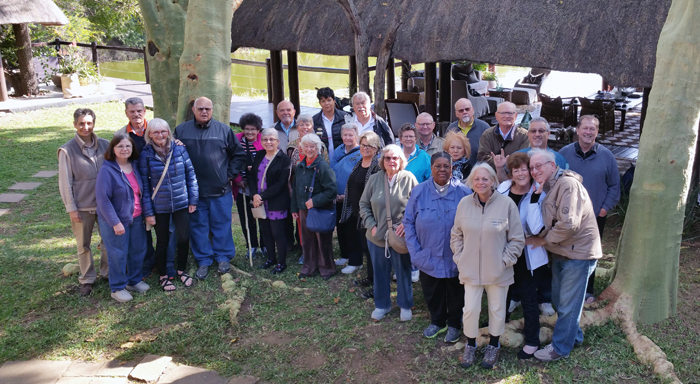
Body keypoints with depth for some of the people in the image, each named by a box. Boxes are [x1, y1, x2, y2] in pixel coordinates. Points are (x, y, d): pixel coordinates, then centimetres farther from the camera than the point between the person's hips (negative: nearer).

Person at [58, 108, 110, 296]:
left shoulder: (105, 145, -1)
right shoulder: (67, 150, -8)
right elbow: (65, 182, -6)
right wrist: (71, 208, -7)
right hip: (82, 206, -2)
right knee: (83, 245, 11)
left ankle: (108, 272, 33)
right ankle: (87, 279, 27)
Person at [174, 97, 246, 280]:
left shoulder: (224, 130, 2)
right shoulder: (181, 130, 3)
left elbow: (239, 155, 8)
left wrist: (230, 174, 2)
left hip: (220, 189, -1)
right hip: (193, 191, 1)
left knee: (221, 225, 8)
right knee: (198, 226, 8)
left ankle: (223, 257, 23)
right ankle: (203, 260, 20)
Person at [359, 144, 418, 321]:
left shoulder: (409, 179, -8)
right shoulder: (374, 179, -1)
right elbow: (364, 204, 6)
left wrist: (407, 223, -16)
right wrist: (371, 225, -5)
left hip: (401, 237, -2)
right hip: (377, 237, 3)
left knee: (403, 272, 11)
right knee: (380, 272, 15)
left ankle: (405, 305, 31)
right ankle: (382, 305, 34)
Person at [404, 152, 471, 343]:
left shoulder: (464, 192, -11)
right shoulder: (419, 191, -6)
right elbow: (408, 222, -1)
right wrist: (414, 251, -6)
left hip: (455, 259, -1)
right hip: (429, 258, 1)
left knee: (455, 294, 18)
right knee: (432, 294, 18)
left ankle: (454, 324, 42)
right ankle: (437, 321, 44)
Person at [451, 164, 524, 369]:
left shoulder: (506, 204, -12)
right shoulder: (464, 203, -4)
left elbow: (517, 239, -5)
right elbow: (456, 236, 8)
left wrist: (505, 261, -8)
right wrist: (460, 258, 1)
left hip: (497, 271, -1)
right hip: (470, 269, 1)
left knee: (497, 309, 14)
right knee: (470, 309, 5)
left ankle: (493, 345, 37)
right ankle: (470, 345, 29)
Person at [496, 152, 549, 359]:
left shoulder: (539, 196, -15)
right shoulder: (502, 189, -4)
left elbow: (536, 229, -28)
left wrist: (534, 199, -30)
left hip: (527, 258, -4)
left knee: (528, 298, 7)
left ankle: (532, 341, 25)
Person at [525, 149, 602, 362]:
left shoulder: (568, 184, -20)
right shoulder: (547, 188, 11)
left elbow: (568, 224, -28)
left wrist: (542, 240, -16)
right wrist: (535, 238, -3)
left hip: (578, 253, -9)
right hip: (561, 252, 10)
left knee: (567, 304, 3)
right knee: (559, 299, 20)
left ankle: (560, 347, 17)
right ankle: (574, 335, 39)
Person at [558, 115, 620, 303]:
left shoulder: (606, 156, -3)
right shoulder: (564, 153, -4)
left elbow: (614, 186, 3)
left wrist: (606, 207, -4)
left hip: (596, 216, 1)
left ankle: (588, 290, 27)